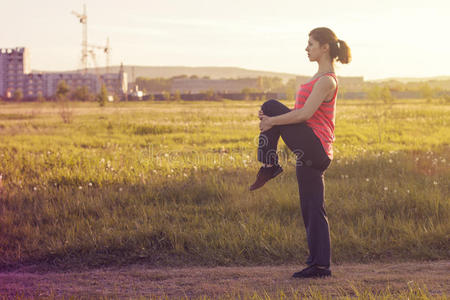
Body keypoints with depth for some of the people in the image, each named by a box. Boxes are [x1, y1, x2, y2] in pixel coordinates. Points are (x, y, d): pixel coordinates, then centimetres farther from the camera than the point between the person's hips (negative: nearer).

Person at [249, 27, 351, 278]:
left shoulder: (327, 80, -11)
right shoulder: (321, 78, 20)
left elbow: (305, 113, -21)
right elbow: (302, 111, 21)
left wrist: (273, 120, -12)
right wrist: (272, 119, 7)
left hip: (314, 148, -10)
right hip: (311, 154, 10)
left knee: (271, 106, -9)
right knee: (312, 210, 9)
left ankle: (270, 167, -5)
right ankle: (320, 265, 12)